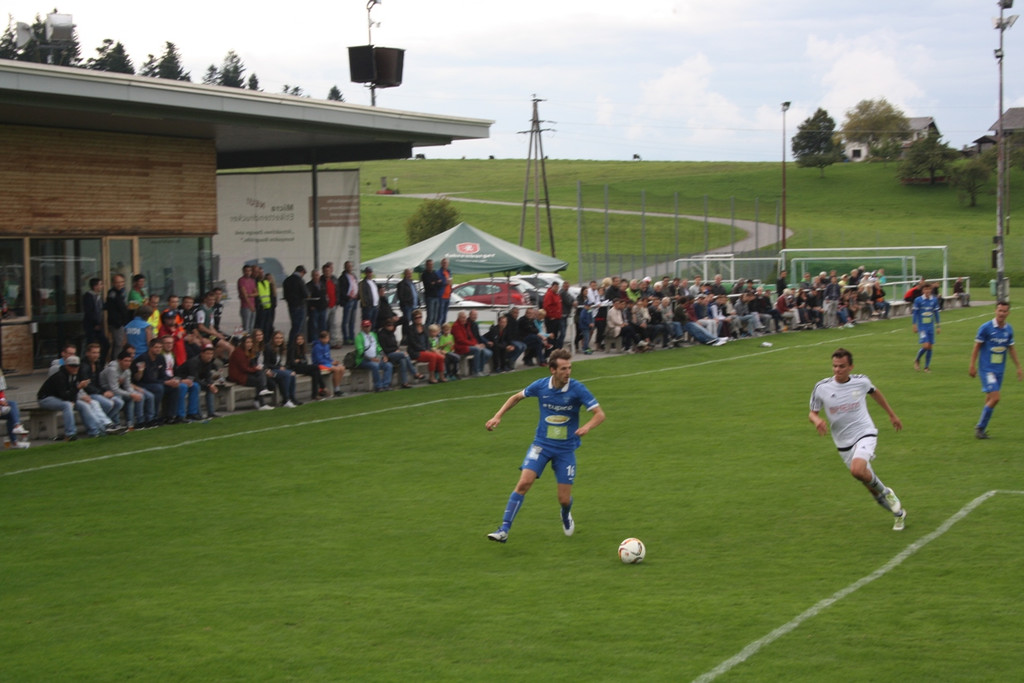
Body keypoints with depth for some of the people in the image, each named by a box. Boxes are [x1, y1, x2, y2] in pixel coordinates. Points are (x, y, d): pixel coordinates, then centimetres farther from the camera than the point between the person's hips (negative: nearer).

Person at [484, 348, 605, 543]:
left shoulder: (577, 389, -15)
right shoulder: (540, 386, -8)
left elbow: (600, 414, -15)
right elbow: (517, 397, 11)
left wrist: (587, 426, -35)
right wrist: (498, 416, 2)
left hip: (566, 449, -1)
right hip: (542, 444, 1)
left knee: (564, 499, 0)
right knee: (524, 483, -19)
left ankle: (566, 515, 39)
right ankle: (504, 529, -14)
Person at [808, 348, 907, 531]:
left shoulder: (861, 381, -8)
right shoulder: (822, 388, -9)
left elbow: (875, 392, 15)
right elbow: (812, 413, 1)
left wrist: (891, 414, 24)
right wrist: (816, 419, -23)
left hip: (865, 434, -3)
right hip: (844, 443, 3)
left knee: (857, 470, -31)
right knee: (869, 482, 8)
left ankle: (886, 493, -4)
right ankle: (899, 512, 28)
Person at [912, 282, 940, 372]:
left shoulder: (934, 300, 4)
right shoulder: (918, 300, -7)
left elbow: (936, 313, 12)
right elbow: (915, 313, -2)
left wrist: (938, 326, 13)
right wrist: (915, 325, -5)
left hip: (931, 327, 4)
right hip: (922, 326, -4)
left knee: (930, 346, 2)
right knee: (925, 345, -15)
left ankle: (927, 367, 13)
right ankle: (917, 360, 11)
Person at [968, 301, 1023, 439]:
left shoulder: (1008, 329, 4)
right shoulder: (986, 328, -12)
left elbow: (1011, 349, 15)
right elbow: (977, 347, -5)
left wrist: (1018, 367, 15)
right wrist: (972, 366, -6)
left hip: (1000, 369, 5)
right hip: (987, 369, -5)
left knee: (990, 398, 8)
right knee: (995, 397, -15)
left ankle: (982, 427, 21)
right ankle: (980, 427, -2)